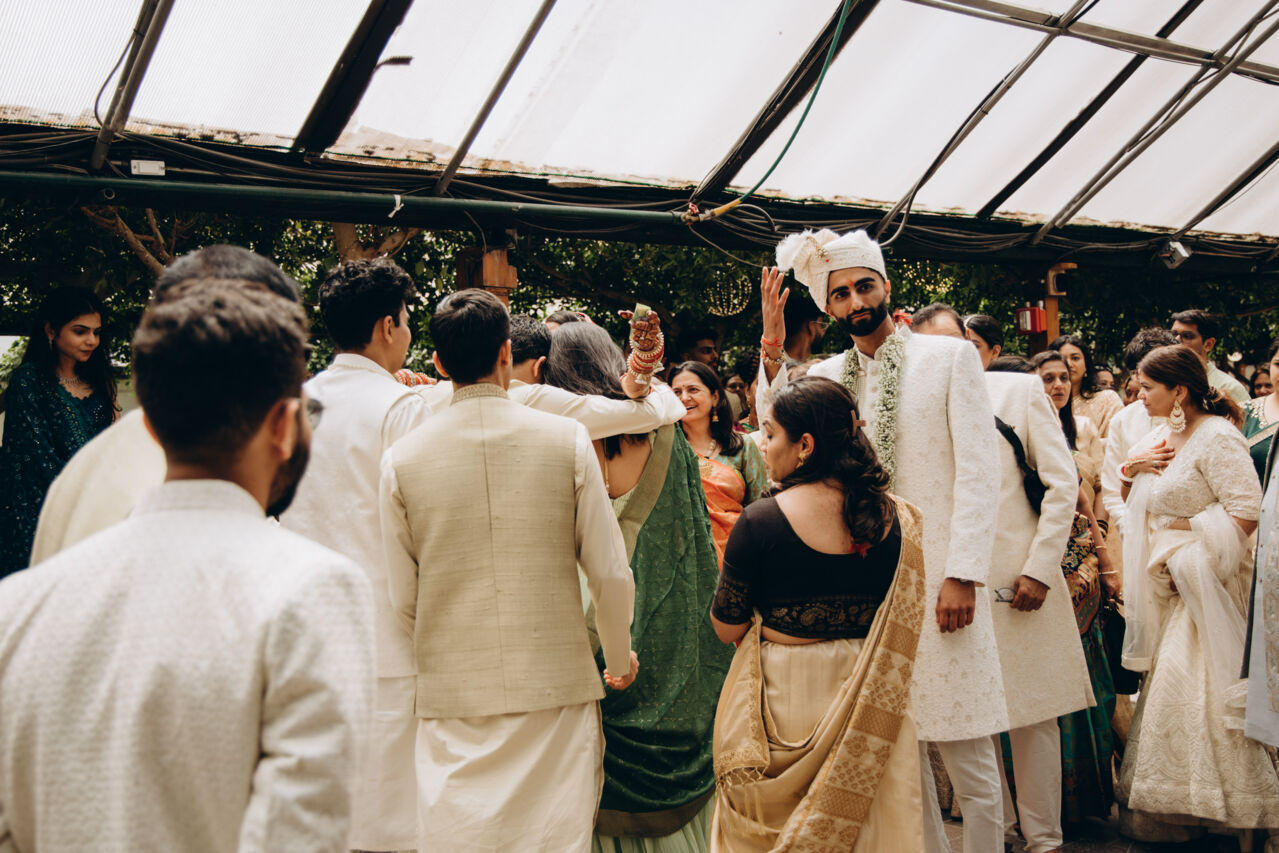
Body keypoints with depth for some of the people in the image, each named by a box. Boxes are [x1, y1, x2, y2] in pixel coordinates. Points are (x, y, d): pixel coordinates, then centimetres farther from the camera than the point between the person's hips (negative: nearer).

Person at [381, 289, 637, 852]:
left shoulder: (402, 458, -3)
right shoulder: (567, 440, -5)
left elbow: (402, 599, 2)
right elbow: (611, 574, -3)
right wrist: (620, 657, 15)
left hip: (451, 698, 1)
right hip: (557, 687, 0)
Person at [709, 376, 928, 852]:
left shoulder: (761, 520, -17)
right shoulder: (897, 518, -6)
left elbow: (727, 629, -8)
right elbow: (902, 629, 6)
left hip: (784, 696, -3)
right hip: (866, 702, 4)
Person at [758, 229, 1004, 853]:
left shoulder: (950, 357, 1)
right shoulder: (826, 376, 11)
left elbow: (978, 471, -5)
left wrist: (963, 576, -12)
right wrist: (771, 346, -8)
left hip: (937, 578, -3)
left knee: (967, 754, 1)